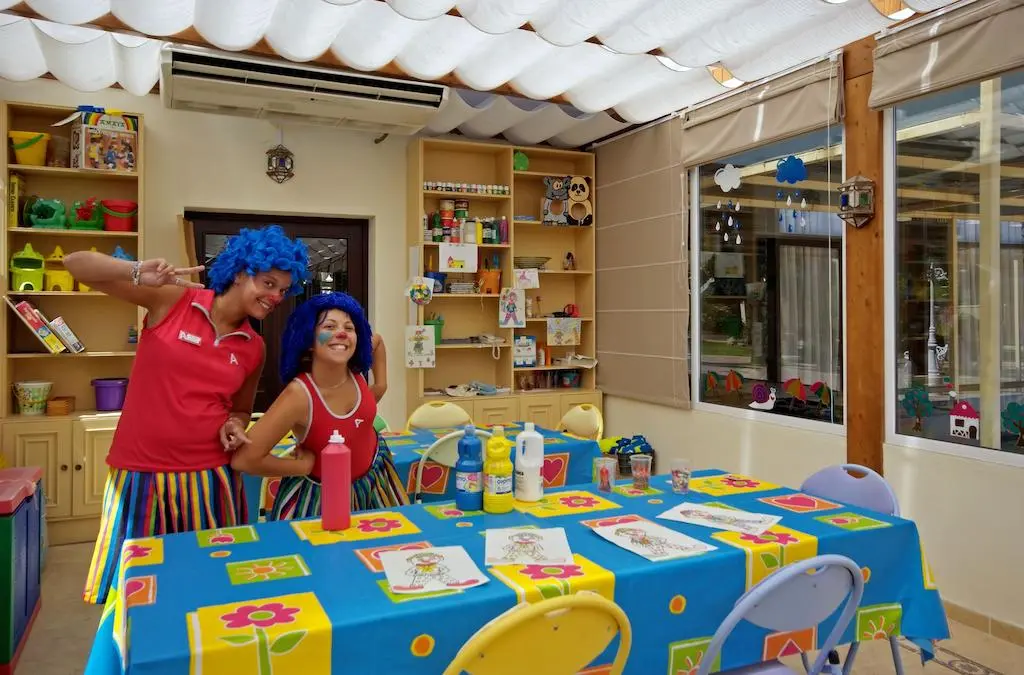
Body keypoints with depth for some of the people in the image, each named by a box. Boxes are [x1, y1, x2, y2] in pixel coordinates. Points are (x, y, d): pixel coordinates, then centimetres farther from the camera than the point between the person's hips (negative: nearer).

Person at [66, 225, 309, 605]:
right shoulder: (172, 300, -6)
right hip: (141, 474, -3)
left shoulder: (254, 349, 4)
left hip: (209, 479, 3)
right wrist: (138, 272, -26)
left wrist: (234, 425, -4)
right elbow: (76, 264, -7)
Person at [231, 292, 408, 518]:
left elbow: (375, 339, 7)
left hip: (374, 475, 6)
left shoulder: (356, 370, -18)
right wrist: (303, 466, -21)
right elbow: (243, 459, -33)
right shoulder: (299, 395, -34)